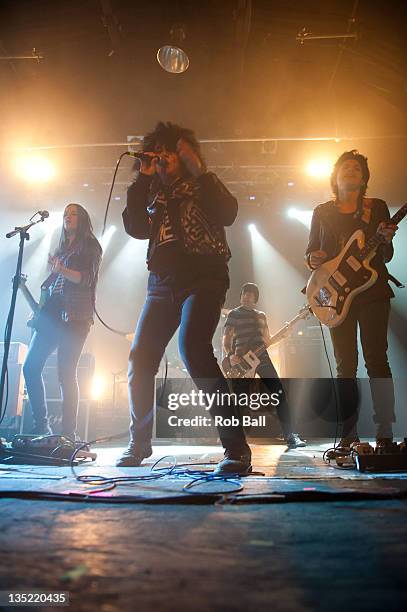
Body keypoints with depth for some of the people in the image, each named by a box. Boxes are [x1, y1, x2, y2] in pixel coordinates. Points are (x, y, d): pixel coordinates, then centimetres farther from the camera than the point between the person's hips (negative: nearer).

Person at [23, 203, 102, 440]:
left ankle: (69, 434, -4)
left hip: (75, 315, -7)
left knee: (66, 373, -11)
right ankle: (41, 426, 9)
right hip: (51, 314, 7)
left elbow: (87, 278, -8)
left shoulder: (90, 246, 6)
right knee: (30, 368, -1)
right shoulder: (61, 249, 25)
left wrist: (62, 270, -24)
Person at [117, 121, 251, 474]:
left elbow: (228, 214, -8)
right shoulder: (154, 194, 23)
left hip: (202, 278, -5)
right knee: (140, 358, -1)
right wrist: (142, 180, 6)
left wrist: (199, 170, -10)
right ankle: (139, 442, 18)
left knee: (193, 350, -26)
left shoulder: (203, 186, 12)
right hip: (162, 282, 5)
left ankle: (236, 447, -21)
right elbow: (135, 228, 5)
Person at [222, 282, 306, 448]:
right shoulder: (234, 314, 7)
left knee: (279, 393, -6)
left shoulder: (261, 315, 20)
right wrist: (230, 355, -16)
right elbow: (226, 338, 0)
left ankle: (289, 436, -2)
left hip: (262, 357, 4)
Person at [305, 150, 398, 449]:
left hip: (372, 292, -1)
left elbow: (386, 256, 7)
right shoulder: (322, 212, 14)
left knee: (376, 359, -7)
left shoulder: (377, 207, 11)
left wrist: (385, 240, -14)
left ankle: (385, 433, -1)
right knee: (345, 365, 2)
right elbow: (310, 252, 13)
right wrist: (313, 259, -9)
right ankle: (349, 433, 8)